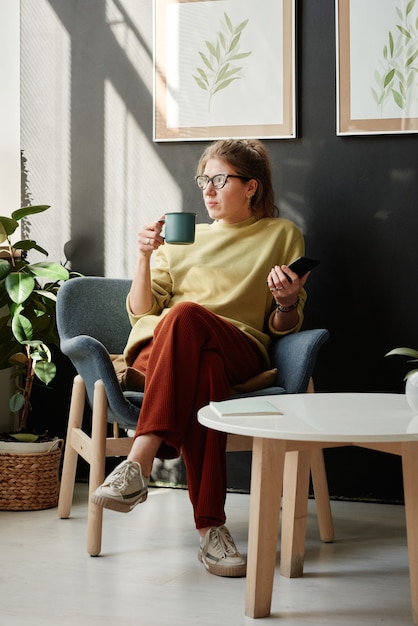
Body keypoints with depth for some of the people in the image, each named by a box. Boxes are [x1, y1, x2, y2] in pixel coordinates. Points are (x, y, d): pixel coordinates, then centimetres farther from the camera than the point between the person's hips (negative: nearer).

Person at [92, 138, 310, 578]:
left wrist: (287, 303, -9)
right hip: (159, 347, 2)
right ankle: (210, 528, -46)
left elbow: (283, 328, 15)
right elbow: (140, 312, 16)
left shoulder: (281, 235, 20)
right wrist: (144, 256, 0)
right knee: (204, 368, -38)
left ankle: (138, 464, -47)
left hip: (240, 351, -2)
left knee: (185, 314, -38)